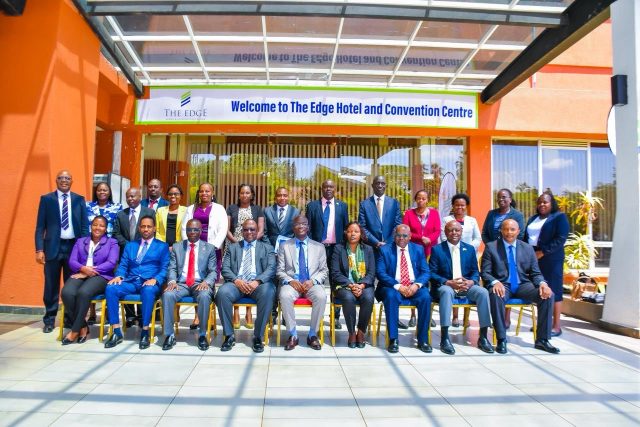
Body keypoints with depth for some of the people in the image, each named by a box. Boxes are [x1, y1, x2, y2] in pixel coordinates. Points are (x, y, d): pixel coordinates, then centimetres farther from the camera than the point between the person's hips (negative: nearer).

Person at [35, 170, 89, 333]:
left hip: (74, 246, 1)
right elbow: (40, 227, 1)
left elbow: (85, 226, 7)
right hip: (53, 247, -1)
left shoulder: (79, 200, 8)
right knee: (51, 285, 5)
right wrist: (39, 249, -7)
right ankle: (49, 320, 17)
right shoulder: (46, 199, 4)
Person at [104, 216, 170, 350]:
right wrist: (119, 276, -6)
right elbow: (123, 265, 16)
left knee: (148, 290, -39)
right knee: (110, 288, -26)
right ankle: (116, 332, -21)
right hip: (131, 281, 4)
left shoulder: (162, 246, 12)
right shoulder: (130, 245, 24)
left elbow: (165, 268, 2)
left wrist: (155, 279, -17)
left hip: (149, 282, -3)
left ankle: (145, 332, -29)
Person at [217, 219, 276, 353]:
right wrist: (236, 280, -11)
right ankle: (229, 335, -13)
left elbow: (271, 269, 3)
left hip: (259, 284, -1)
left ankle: (258, 337, -20)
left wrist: (257, 281, -16)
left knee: (267, 293, -35)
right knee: (222, 292, -31)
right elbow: (225, 269, 10)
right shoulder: (232, 247, 22)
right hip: (236, 283, 2)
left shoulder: (267, 248, 18)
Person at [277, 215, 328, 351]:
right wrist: (290, 281, -13)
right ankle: (293, 335, -16)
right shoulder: (284, 246, 12)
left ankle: (312, 335, -13)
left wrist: (313, 281, -11)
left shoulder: (319, 247, 14)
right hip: (291, 283, 0)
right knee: (284, 296, -34)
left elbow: (324, 270, 9)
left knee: (321, 296, -32)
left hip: (312, 283, 0)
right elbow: (280, 270, 7)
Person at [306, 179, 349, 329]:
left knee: (336, 283, 5)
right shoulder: (312, 205, 6)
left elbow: (346, 228, 9)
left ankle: (336, 316, 12)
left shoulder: (342, 206, 9)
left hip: (336, 248, 1)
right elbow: (308, 228, 4)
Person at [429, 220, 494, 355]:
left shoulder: (470, 249, 12)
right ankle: (444, 339, -35)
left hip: (466, 286, 4)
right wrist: (448, 282, -20)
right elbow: (432, 273, -4)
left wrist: (471, 282, -12)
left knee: (483, 292, -25)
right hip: (445, 286, -3)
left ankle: (483, 338, -14)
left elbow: (475, 272, 11)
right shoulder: (437, 249, 1)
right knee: (447, 291, -37)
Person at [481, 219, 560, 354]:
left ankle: (542, 340, -10)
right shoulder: (491, 247, 2)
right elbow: (485, 272, -2)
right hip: (502, 285, -3)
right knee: (495, 295, -37)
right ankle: (501, 340, -24)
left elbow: (535, 273, 10)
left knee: (547, 295, -22)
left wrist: (542, 283, -13)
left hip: (523, 285, 3)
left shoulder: (528, 248, 12)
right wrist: (495, 282, -24)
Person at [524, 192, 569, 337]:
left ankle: (556, 326, 2)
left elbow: (560, 239, -12)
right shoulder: (533, 219, 18)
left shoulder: (559, 217, -1)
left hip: (550, 259, -6)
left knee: (553, 290, -3)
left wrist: (543, 252, -17)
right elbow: (526, 237, 19)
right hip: (533, 258, 6)